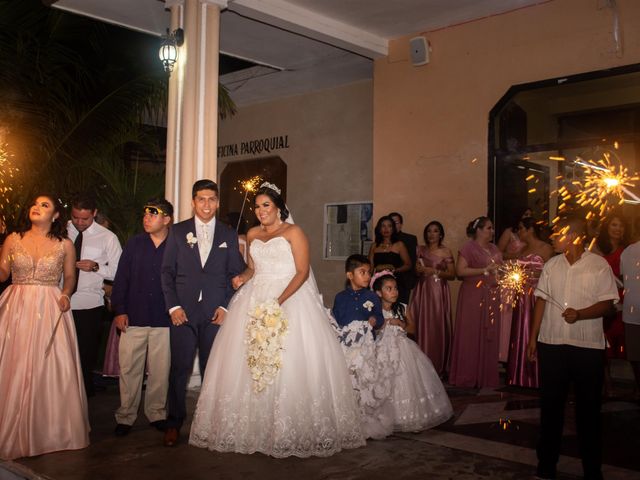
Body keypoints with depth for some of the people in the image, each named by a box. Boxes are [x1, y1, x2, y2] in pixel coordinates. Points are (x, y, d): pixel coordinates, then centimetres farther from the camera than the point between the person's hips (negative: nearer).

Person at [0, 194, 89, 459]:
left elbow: (69, 277, 12)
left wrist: (66, 295, -5)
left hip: (50, 311, -1)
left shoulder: (65, 245, 3)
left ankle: (51, 431, 19)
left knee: (50, 370, 2)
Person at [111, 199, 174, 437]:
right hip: (133, 318, 1)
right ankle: (125, 416, 18)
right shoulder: (134, 244, 4)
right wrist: (119, 310, -1)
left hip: (163, 321, -1)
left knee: (160, 370, 8)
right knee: (129, 369, 5)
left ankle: (156, 413, 24)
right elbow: (121, 279, 5)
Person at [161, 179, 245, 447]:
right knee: (179, 369, 0)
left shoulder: (229, 235, 10)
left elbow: (236, 274, 8)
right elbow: (167, 271, 4)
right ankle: (174, 423, 14)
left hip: (216, 312, 1)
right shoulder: (178, 231, 7)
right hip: (183, 311, -1)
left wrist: (226, 306, -3)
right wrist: (173, 306, -5)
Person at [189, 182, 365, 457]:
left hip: (291, 297, -5)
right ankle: (250, 426, 11)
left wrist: (280, 300, -20)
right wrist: (242, 278, 2)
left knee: (292, 365, -11)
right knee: (245, 361, 0)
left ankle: (293, 431, -1)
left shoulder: (293, 232, -1)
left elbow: (302, 272, -9)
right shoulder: (252, 235, 16)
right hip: (255, 300, 6)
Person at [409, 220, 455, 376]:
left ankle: (438, 367, 5)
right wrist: (419, 269, -1)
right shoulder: (421, 250, 11)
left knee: (438, 327, -4)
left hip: (439, 292, -3)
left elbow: (452, 275, -3)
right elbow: (416, 269, 20)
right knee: (421, 326, 0)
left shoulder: (446, 252, 1)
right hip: (422, 291, 3)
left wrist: (435, 272, -12)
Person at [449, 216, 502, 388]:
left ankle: (487, 377, 15)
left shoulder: (494, 249, 17)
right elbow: (460, 270, -16)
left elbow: (499, 268, 28)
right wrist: (485, 270, -16)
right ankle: (468, 377, 5)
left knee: (489, 335, 7)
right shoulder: (469, 247, -6)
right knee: (471, 335, -3)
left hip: (492, 297, 7)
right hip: (473, 296, -7)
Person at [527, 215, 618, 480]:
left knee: (588, 408, 7)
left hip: (588, 346, -3)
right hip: (551, 344, 3)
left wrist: (580, 314, -23)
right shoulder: (551, 265, 5)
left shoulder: (599, 265, -6)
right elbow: (541, 300, 8)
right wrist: (533, 337, 8)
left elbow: (607, 303, -6)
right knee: (550, 404, 11)